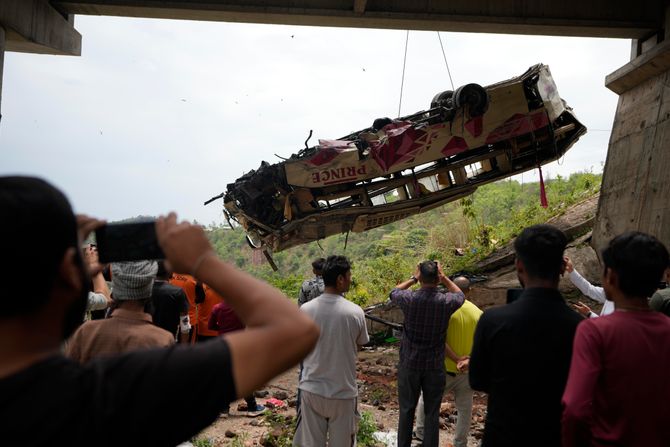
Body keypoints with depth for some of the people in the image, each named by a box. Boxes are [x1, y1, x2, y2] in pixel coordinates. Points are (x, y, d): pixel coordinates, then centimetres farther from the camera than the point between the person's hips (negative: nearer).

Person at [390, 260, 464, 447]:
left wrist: (413, 278, 11)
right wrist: (444, 277, 6)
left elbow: (393, 292, 9)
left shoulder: (410, 299, -15)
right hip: (435, 366, 0)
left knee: (407, 410, 14)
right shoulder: (446, 301, -14)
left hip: (410, 364, 0)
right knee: (432, 413, 10)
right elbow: (460, 295, 11)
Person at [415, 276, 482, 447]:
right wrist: (469, 360, -19)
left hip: (444, 369, -2)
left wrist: (456, 360, -17)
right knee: (464, 408, 17)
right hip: (467, 372, 2)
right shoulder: (478, 313, -5)